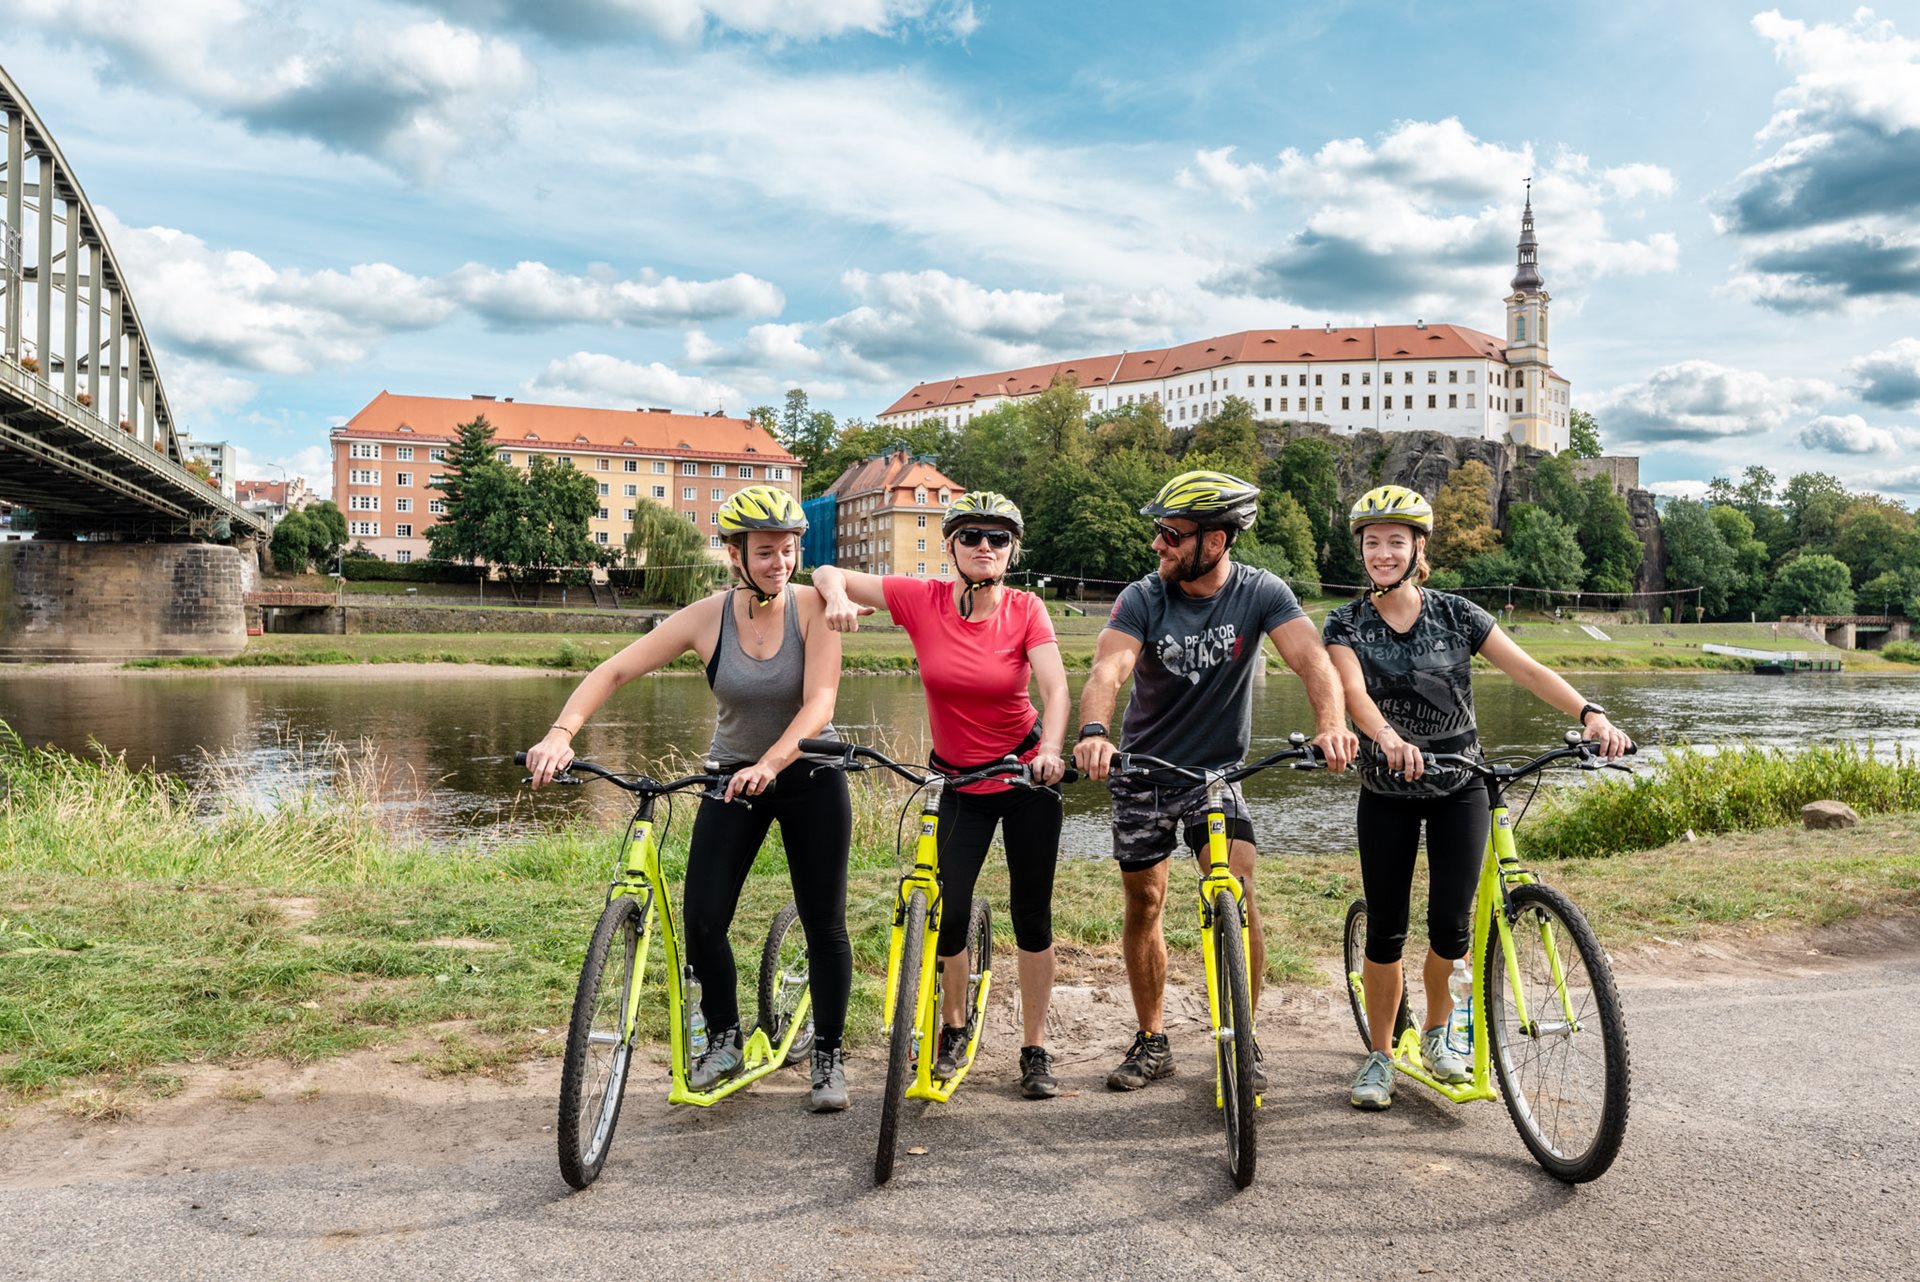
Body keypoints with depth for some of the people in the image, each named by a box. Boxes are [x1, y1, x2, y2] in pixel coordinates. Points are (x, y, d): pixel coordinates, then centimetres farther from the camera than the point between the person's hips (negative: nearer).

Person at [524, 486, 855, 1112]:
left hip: (808, 776, -1)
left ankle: (828, 1054, 22)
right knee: (703, 919, -6)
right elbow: (613, 670, -15)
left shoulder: (812, 607, -16)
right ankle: (723, 1040, 18)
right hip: (733, 778, 1)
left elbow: (819, 703, -24)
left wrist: (768, 765, -40)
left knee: (824, 924, 4)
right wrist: (560, 734, -30)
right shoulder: (706, 618, -12)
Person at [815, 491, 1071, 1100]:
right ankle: (954, 1027, 26)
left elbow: (1055, 688, -24)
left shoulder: (1026, 609, -12)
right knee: (947, 913, -3)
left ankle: (1036, 1049, 20)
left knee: (1032, 913, 5)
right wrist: (838, 597, -30)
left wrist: (1050, 749, -42)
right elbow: (828, 573, -7)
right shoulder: (923, 600, -11)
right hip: (958, 780, 1)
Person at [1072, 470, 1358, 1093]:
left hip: (1218, 770, -1)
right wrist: (1094, 732, -51)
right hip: (1142, 768, 1)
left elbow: (1311, 658, -26)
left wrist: (1330, 723, -46)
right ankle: (1152, 1042, 24)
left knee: (1237, 893, -15)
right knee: (1144, 902, 7)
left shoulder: (1260, 593, -13)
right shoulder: (1143, 598, -15)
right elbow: (1107, 670, -30)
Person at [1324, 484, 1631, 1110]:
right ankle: (1380, 1055, 18)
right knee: (1385, 931, 1)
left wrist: (1590, 714, -27)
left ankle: (1437, 1033, 23)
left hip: (1459, 789, 0)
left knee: (1451, 925, -5)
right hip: (1387, 793, 0)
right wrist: (1387, 737, -44)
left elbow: (1528, 670, -11)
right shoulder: (1347, 624, -5)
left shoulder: (1456, 614, -3)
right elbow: (1354, 692, -23)